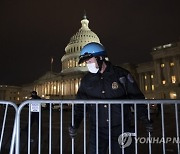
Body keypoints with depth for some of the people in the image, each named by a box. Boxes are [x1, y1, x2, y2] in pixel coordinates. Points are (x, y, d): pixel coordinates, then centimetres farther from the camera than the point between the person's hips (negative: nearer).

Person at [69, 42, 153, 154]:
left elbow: (137, 97, 2)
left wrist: (144, 118, -7)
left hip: (121, 129, -2)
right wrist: (75, 124, -3)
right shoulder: (86, 80, 4)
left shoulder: (121, 74, -4)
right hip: (98, 131, 2)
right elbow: (80, 105, 9)